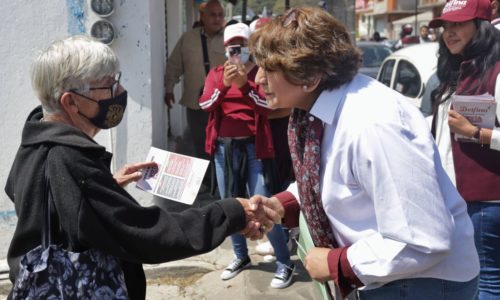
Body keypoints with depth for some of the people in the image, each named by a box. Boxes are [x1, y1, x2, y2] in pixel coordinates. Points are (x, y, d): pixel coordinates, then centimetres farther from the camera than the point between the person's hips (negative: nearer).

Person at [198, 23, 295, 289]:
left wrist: (245, 85, -26)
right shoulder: (216, 73, 9)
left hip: (253, 147, -4)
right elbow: (204, 104, -7)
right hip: (223, 147, 5)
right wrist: (224, 84, -24)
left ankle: (285, 264, 5)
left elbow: (270, 106, -14)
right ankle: (241, 256, 31)